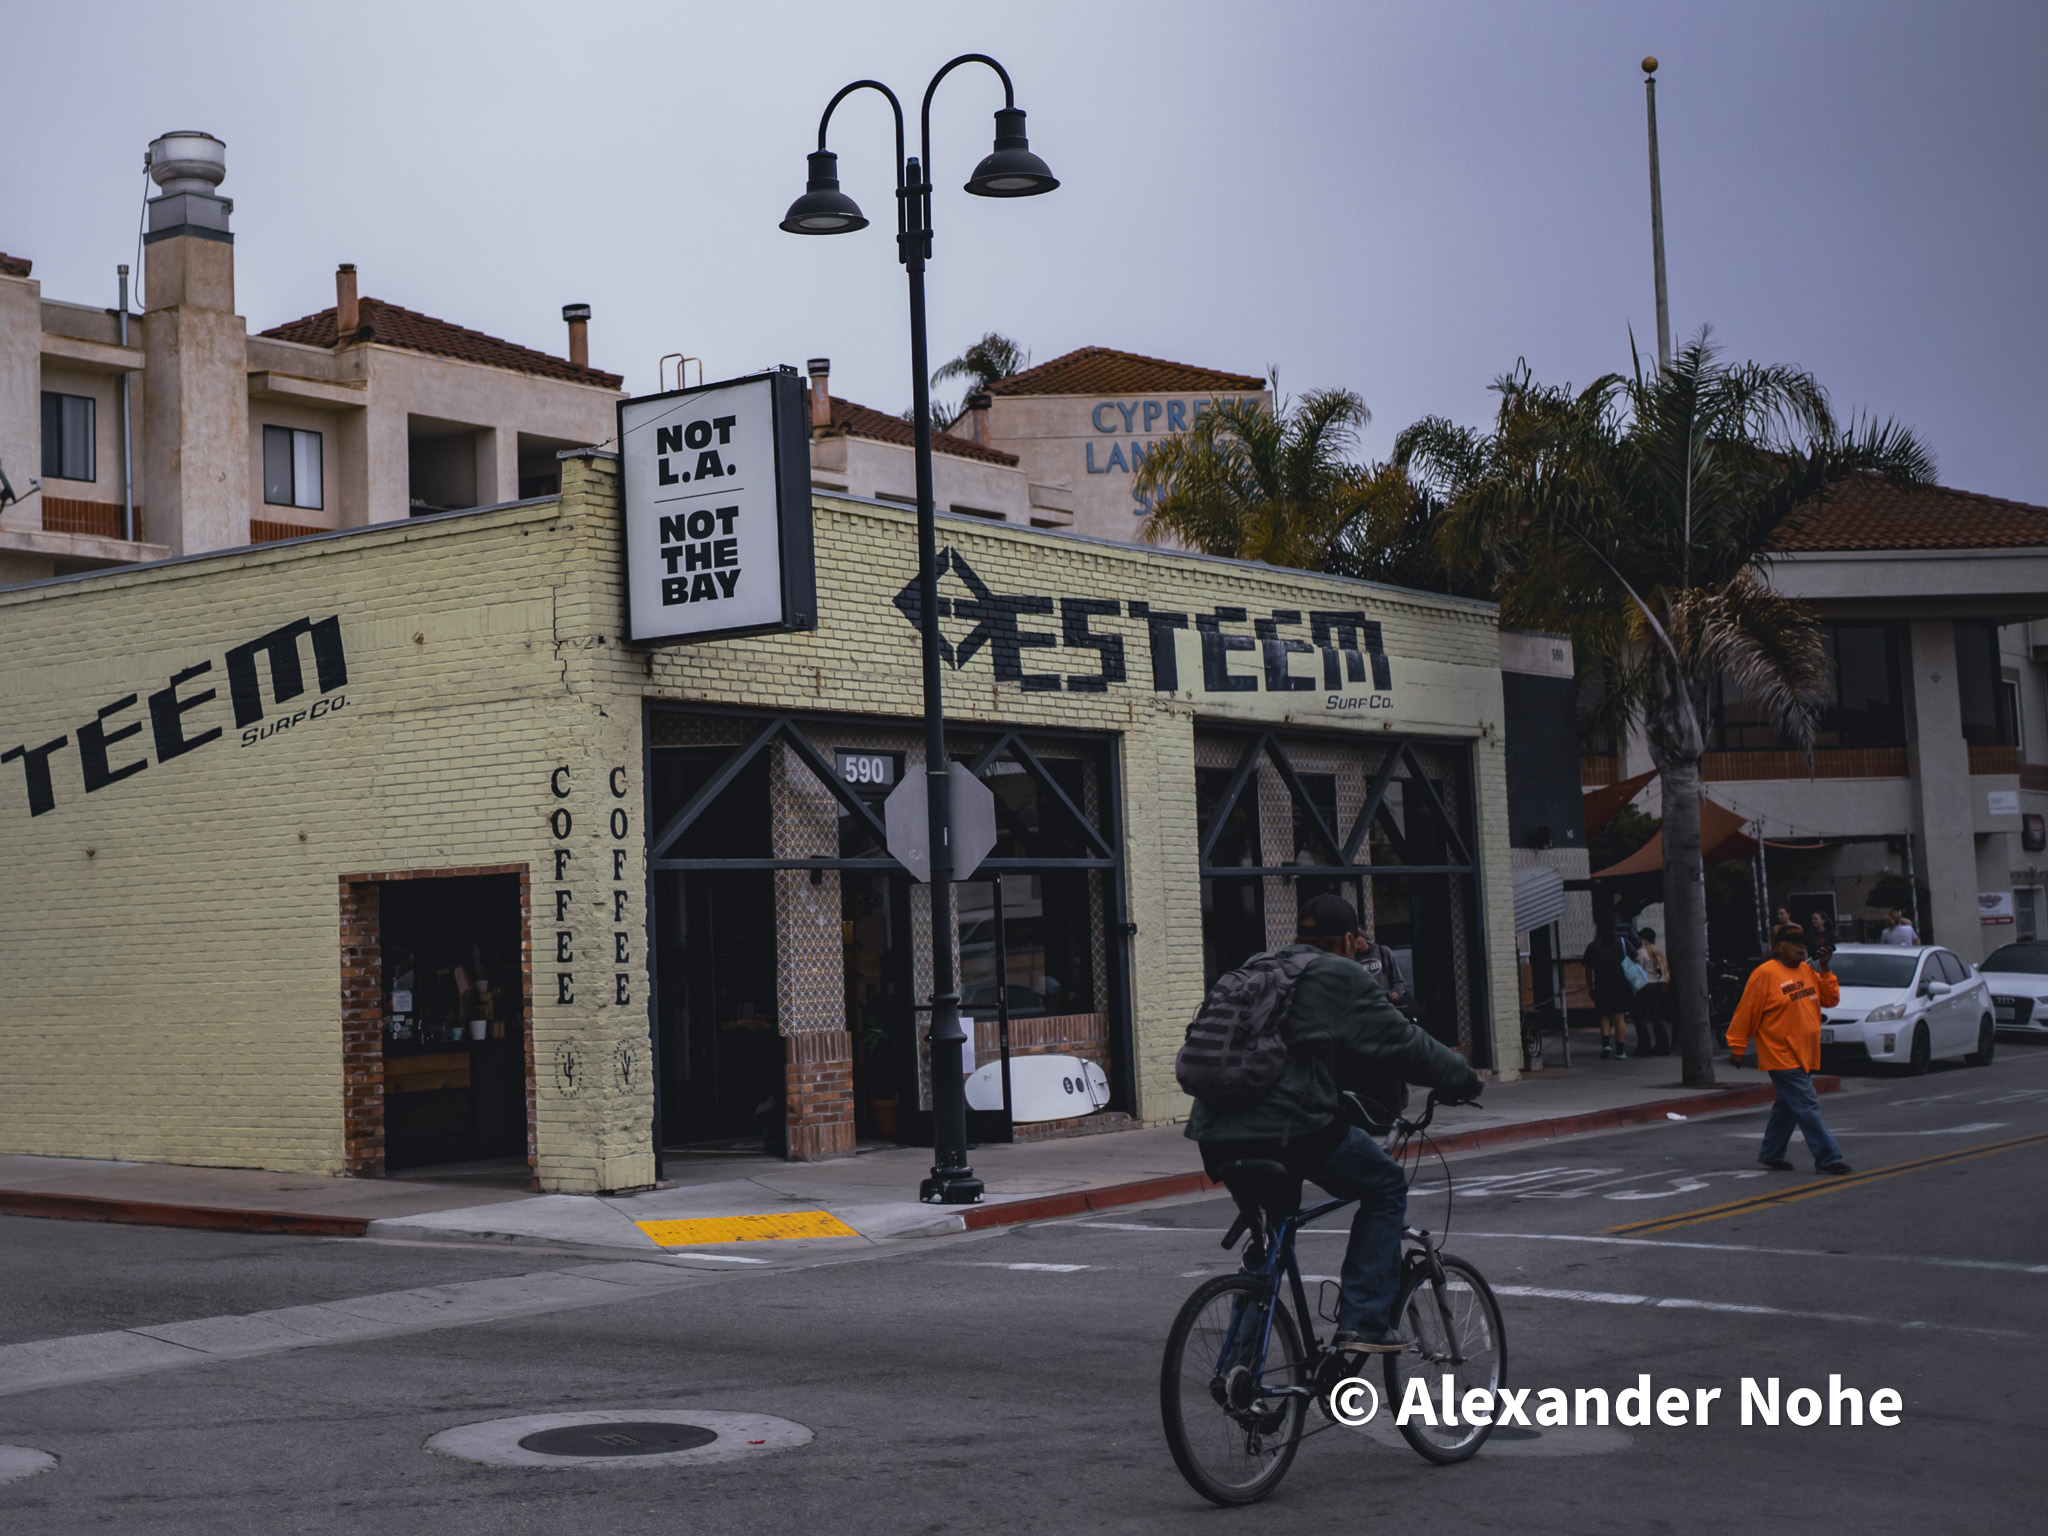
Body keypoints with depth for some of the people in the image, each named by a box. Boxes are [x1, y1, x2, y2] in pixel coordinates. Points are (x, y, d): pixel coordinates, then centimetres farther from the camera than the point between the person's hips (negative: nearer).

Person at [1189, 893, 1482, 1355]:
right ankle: (1365, 1323, 4)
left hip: (1218, 1135, 7)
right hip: (1293, 1126, -7)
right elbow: (1399, 1044, 4)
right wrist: (1462, 1078, 17)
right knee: (1385, 1187, 12)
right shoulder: (1341, 977, 3)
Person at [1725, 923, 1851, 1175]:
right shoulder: (1764, 974, -11)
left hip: (1804, 1056, 8)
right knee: (1807, 1106, -10)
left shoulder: (1808, 972, 13)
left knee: (1788, 1107, 15)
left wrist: (1826, 971, 0)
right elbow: (1746, 1012, -9)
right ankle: (1827, 1158, -8)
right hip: (1781, 1057, -8)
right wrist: (1737, 1047, -8)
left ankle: (1771, 1154, 27)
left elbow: (1831, 999, 13)